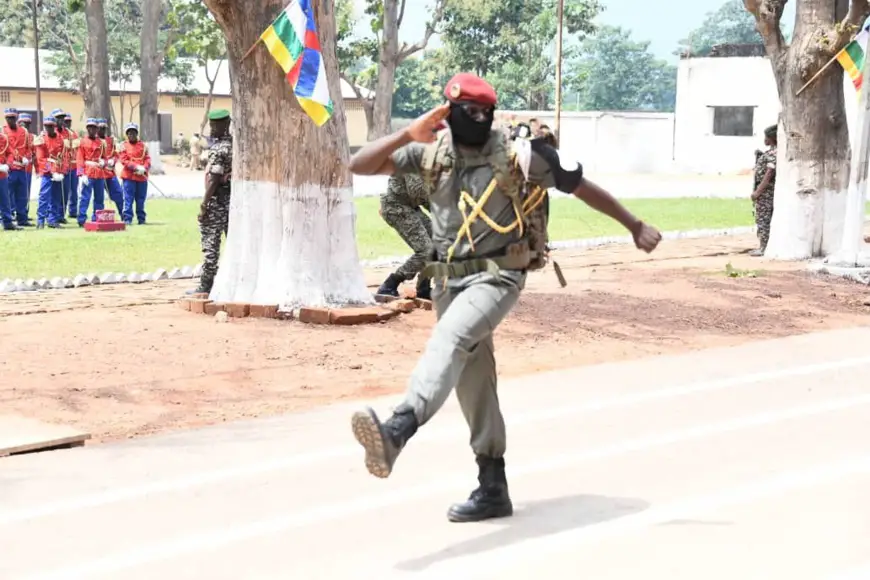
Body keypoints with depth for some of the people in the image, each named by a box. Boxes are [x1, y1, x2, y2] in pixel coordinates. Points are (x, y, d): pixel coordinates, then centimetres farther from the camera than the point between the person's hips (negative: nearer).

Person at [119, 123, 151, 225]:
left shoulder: (143, 146, 10)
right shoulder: (124, 146, 3)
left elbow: (147, 159, 6)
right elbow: (124, 160, -6)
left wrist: (144, 168, -14)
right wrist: (136, 167, -17)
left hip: (142, 176, 3)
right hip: (129, 176, -3)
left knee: (141, 199, 7)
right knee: (128, 198, -5)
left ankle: (141, 219, 15)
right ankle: (127, 219, -2)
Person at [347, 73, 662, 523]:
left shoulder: (517, 156, -5)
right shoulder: (431, 153, 3)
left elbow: (582, 187, 5)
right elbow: (359, 166, 1)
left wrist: (635, 227, 8)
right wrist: (408, 134, -13)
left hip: (496, 276, -5)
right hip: (449, 281, 5)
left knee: (448, 340, -32)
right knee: (473, 384, 10)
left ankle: (397, 430, -53)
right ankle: (493, 489, 20)